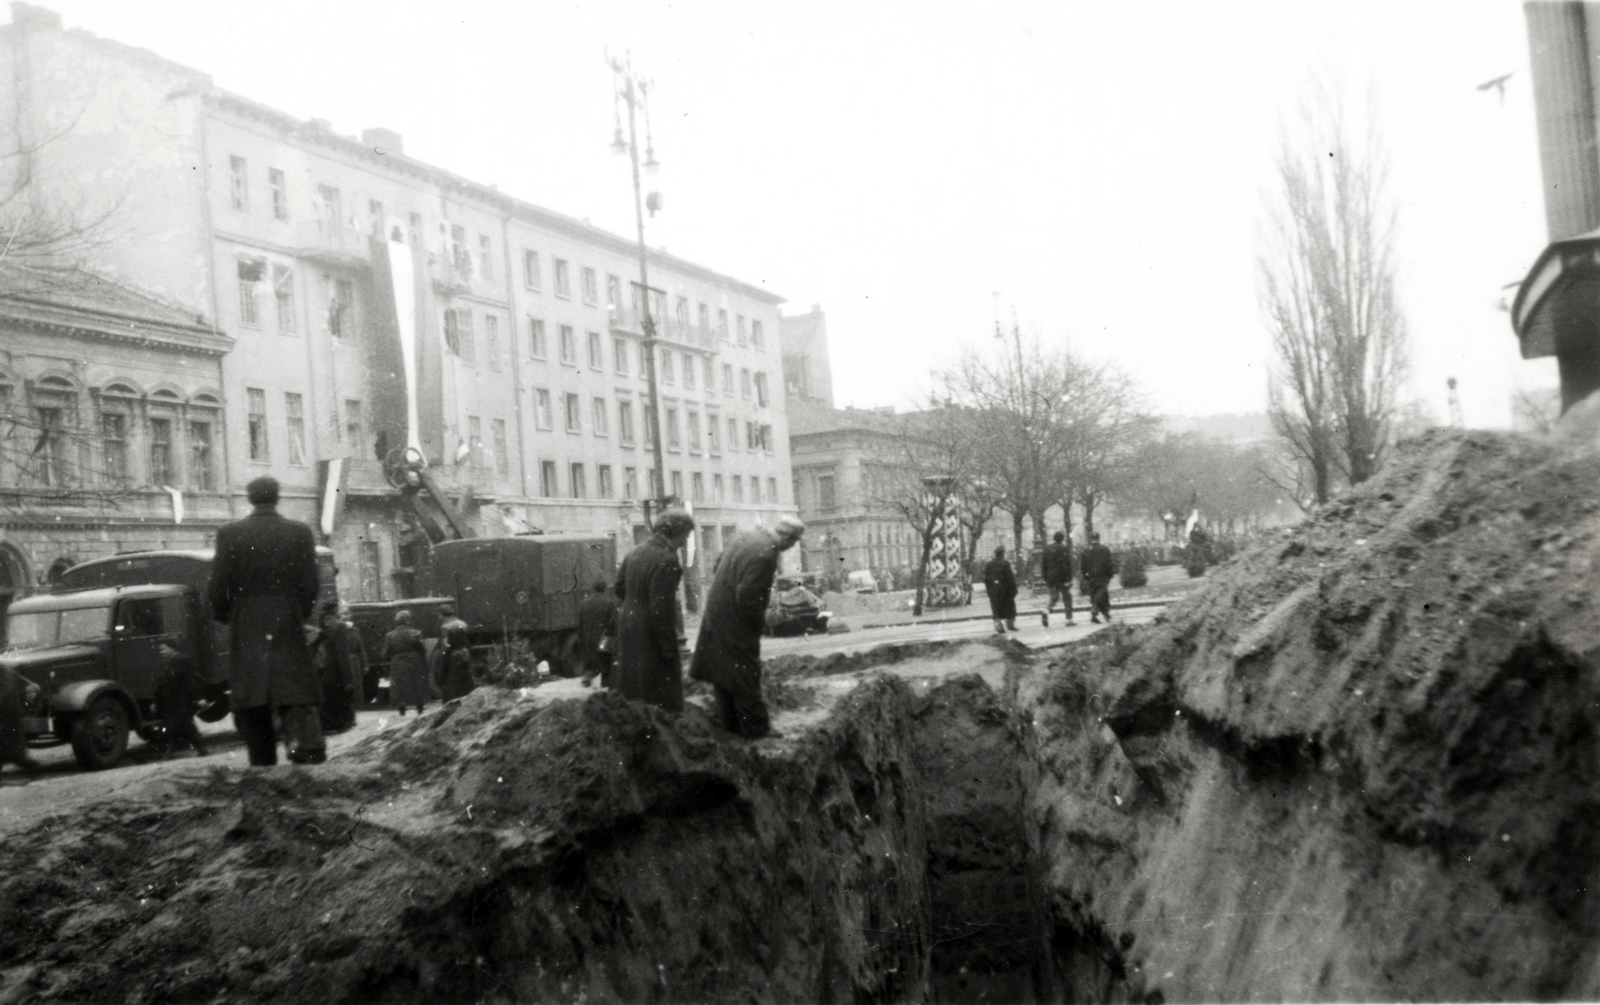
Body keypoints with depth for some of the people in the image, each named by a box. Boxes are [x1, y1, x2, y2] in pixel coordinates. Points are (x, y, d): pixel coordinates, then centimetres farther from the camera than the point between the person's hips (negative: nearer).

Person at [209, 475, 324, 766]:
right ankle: (310, 758, -16)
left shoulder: (229, 534, -3)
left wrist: (224, 617, 16)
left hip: (247, 631, 0)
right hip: (289, 629, 0)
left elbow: (219, 587, -1)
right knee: (297, 703, -1)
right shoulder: (300, 533, -2)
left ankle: (263, 764, 11)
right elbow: (310, 586, 0)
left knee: (252, 709, 8)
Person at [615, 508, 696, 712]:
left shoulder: (635, 552, 5)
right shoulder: (666, 560, -22)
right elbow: (661, 607, -23)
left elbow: (620, 586, 14)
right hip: (651, 634, -9)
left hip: (628, 629, 9)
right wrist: (668, 647, -18)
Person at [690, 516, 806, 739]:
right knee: (745, 674, 3)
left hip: (717, 614, 9)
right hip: (735, 623, -9)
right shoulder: (764, 555, -27)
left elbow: (719, 564, 14)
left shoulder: (750, 536, 2)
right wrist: (762, 618, -11)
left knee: (723, 670, 17)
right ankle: (755, 727, 14)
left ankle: (729, 723, 30)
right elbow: (748, 598, -27)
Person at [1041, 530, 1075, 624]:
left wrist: (1045, 578, 14)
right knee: (1067, 598, 6)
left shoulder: (1047, 548, 6)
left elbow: (1044, 563, 9)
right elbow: (1067, 564, -15)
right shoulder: (1064, 548, -11)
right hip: (1062, 579, -4)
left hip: (1051, 578, 5)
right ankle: (1069, 619, 5)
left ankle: (1048, 609, -13)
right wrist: (1069, 579, -12)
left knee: (1054, 597, 15)